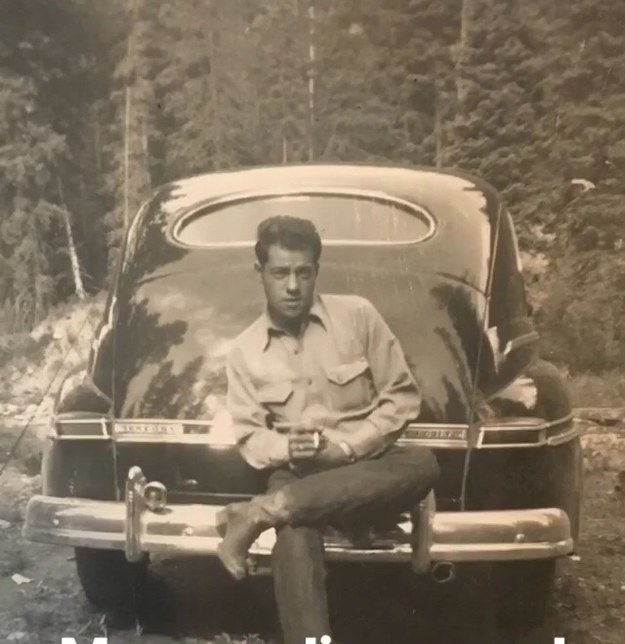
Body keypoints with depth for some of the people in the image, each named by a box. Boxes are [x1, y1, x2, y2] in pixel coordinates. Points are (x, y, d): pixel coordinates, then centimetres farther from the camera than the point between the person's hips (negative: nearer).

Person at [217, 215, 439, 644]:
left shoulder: (358, 315, -2)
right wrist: (286, 450, -17)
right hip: (296, 474, 0)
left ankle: (259, 513, -30)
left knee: (422, 464, -34)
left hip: (366, 466, 1)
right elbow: (249, 436, 6)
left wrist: (346, 445, -14)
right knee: (294, 537, -35)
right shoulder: (245, 350, 4)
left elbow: (402, 398, -1)